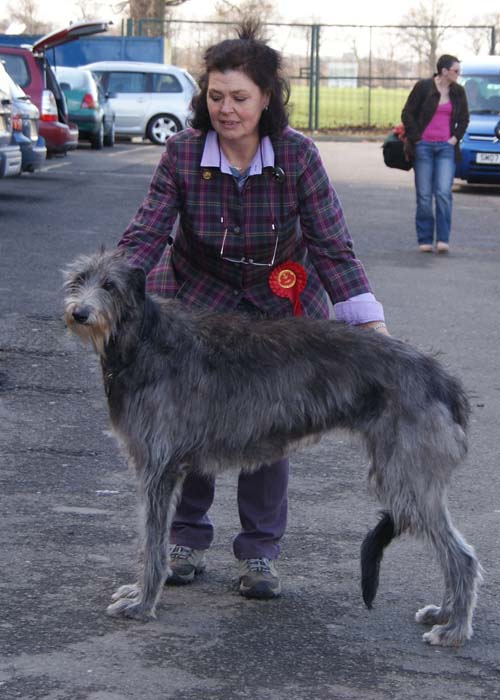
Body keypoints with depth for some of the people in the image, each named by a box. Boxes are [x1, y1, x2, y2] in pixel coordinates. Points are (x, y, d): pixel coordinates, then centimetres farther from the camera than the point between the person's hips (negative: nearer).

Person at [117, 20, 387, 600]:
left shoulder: (296, 154, -18)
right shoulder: (183, 151, -16)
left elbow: (333, 246, -16)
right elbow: (145, 234, -17)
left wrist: (373, 326, -23)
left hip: (280, 302, -1)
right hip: (199, 293, 1)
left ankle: (260, 552, 11)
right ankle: (186, 538, 17)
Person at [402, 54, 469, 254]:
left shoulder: (458, 92, 7)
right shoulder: (423, 87, -4)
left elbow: (464, 119, 19)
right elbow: (407, 114, 0)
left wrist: (456, 138, 5)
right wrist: (416, 138, -5)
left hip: (446, 148, 2)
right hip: (423, 147, -2)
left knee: (443, 193, -11)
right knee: (424, 196, 0)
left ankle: (443, 239, -9)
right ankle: (425, 240, 7)